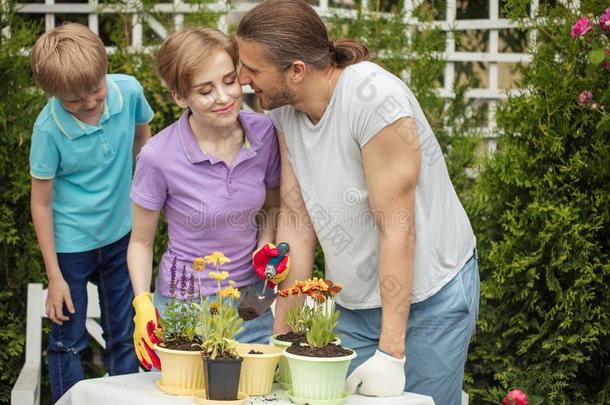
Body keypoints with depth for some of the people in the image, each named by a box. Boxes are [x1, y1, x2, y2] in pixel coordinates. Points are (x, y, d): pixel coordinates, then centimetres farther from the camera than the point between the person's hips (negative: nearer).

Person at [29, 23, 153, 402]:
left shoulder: (129, 90, -16)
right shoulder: (49, 128, -24)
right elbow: (41, 203, -15)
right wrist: (54, 277, -13)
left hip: (121, 234, 4)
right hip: (71, 243, -3)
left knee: (124, 336, 14)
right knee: (69, 340, 5)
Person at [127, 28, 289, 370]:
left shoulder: (264, 134, -9)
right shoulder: (159, 157, -19)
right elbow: (141, 242, -3)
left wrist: (267, 247, -7)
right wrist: (143, 305, -16)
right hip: (184, 311, -3)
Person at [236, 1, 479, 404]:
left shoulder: (374, 98, -25)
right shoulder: (284, 112, -3)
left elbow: (397, 230, -25)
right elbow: (296, 223, -2)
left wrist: (391, 353, -24)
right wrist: (282, 337, -4)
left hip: (428, 298, -6)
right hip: (356, 305, 6)